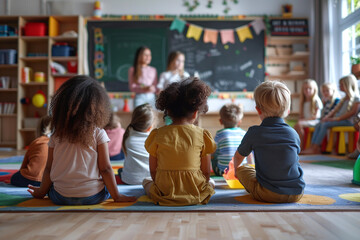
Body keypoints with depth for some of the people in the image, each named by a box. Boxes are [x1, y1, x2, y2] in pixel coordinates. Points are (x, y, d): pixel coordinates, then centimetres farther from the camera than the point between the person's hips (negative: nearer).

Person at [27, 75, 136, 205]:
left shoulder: (57, 134, -1)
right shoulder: (98, 134, -9)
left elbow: (49, 168, 6)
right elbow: (105, 169, -8)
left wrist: (41, 191, 22)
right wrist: (116, 196, 1)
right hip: (93, 196, -2)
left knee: (53, 187, 31)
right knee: (107, 182, 25)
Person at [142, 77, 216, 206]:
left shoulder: (157, 134, -6)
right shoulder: (202, 134, -8)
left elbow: (153, 171, 0)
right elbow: (206, 172, -2)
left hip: (165, 192, 0)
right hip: (195, 193, 0)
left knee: (146, 181, 30)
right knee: (211, 182, 31)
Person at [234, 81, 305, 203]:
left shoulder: (254, 132, -7)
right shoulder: (293, 133, -1)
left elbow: (238, 157, 10)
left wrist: (236, 168, 34)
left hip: (267, 194, -4)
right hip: (297, 194, 4)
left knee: (242, 169, 16)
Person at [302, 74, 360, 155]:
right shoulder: (344, 98, 23)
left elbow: (352, 112, -17)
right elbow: (335, 110, 19)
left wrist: (336, 119, -21)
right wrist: (327, 117, 0)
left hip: (347, 121, -9)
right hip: (339, 119, 9)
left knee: (325, 125, -27)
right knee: (318, 125, -11)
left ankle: (314, 148, -28)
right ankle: (312, 146, -21)